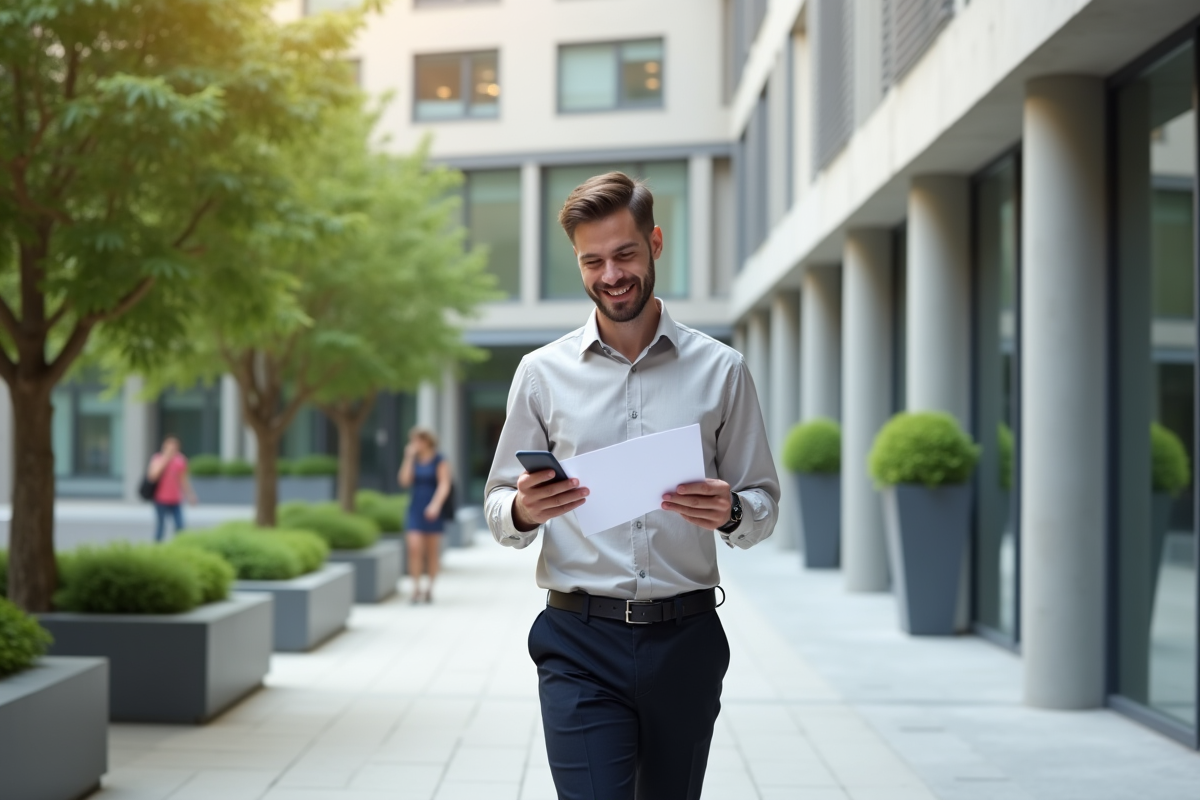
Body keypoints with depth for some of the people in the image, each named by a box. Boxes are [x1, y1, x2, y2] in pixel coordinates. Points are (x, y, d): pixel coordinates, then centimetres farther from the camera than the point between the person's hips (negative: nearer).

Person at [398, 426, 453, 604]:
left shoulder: (440, 461, -5)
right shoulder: (413, 460, 9)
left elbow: (444, 485, -13)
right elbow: (405, 481, -2)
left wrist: (435, 505, -27)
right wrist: (409, 457, -6)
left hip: (433, 511, -3)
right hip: (415, 509, 3)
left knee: (432, 551, 6)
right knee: (414, 548, -12)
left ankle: (429, 589, 18)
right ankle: (416, 589, -11)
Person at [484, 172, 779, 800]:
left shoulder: (721, 370, 7)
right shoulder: (542, 372, 6)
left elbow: (764, 505, 9)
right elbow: (498, 513, 9)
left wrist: (730, 512, -14)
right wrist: (523, 511, -15)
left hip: (686, 638, 1)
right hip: (580, 642, -1)